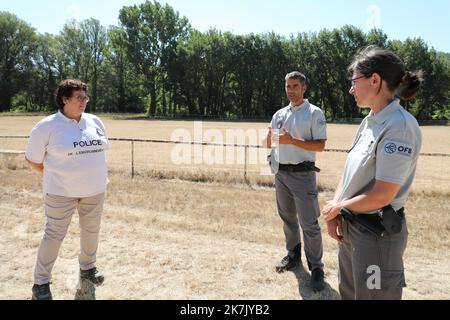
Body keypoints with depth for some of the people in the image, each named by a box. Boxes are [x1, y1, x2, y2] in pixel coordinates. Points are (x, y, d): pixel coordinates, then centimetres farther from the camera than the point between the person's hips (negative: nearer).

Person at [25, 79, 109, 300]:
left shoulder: (95, 122, 2)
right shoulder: (48, 126, -11)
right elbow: (32, 159, -3)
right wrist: (56, 175, 3)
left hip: (95, 189, 5)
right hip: (61, 191, -5)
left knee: (91, 230, 16)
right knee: (54, 235, 3)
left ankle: (87, 268, 38)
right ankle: (41, 283, 19)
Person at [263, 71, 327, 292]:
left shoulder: (314, 113, -5)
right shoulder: (279, 114, 12)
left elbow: (320, 145, -12)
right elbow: (268, 144, 15)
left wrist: (292, 141, -21)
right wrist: (269, 137, -9)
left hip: (302, 174, -6)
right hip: (280, 173, 6)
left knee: (309, 223, -4)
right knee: (287, 218, 17)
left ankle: (316, 268, 8)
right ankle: (293, 255, 33)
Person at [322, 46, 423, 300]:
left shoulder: (399, 126, -20)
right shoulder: (370, 121, 6)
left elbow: (381, 196, -23)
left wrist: (337, 208, -9)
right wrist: (334, 213, -3)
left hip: (378, 232, -8)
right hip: (351, 226, 8)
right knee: (349, 293, 24)